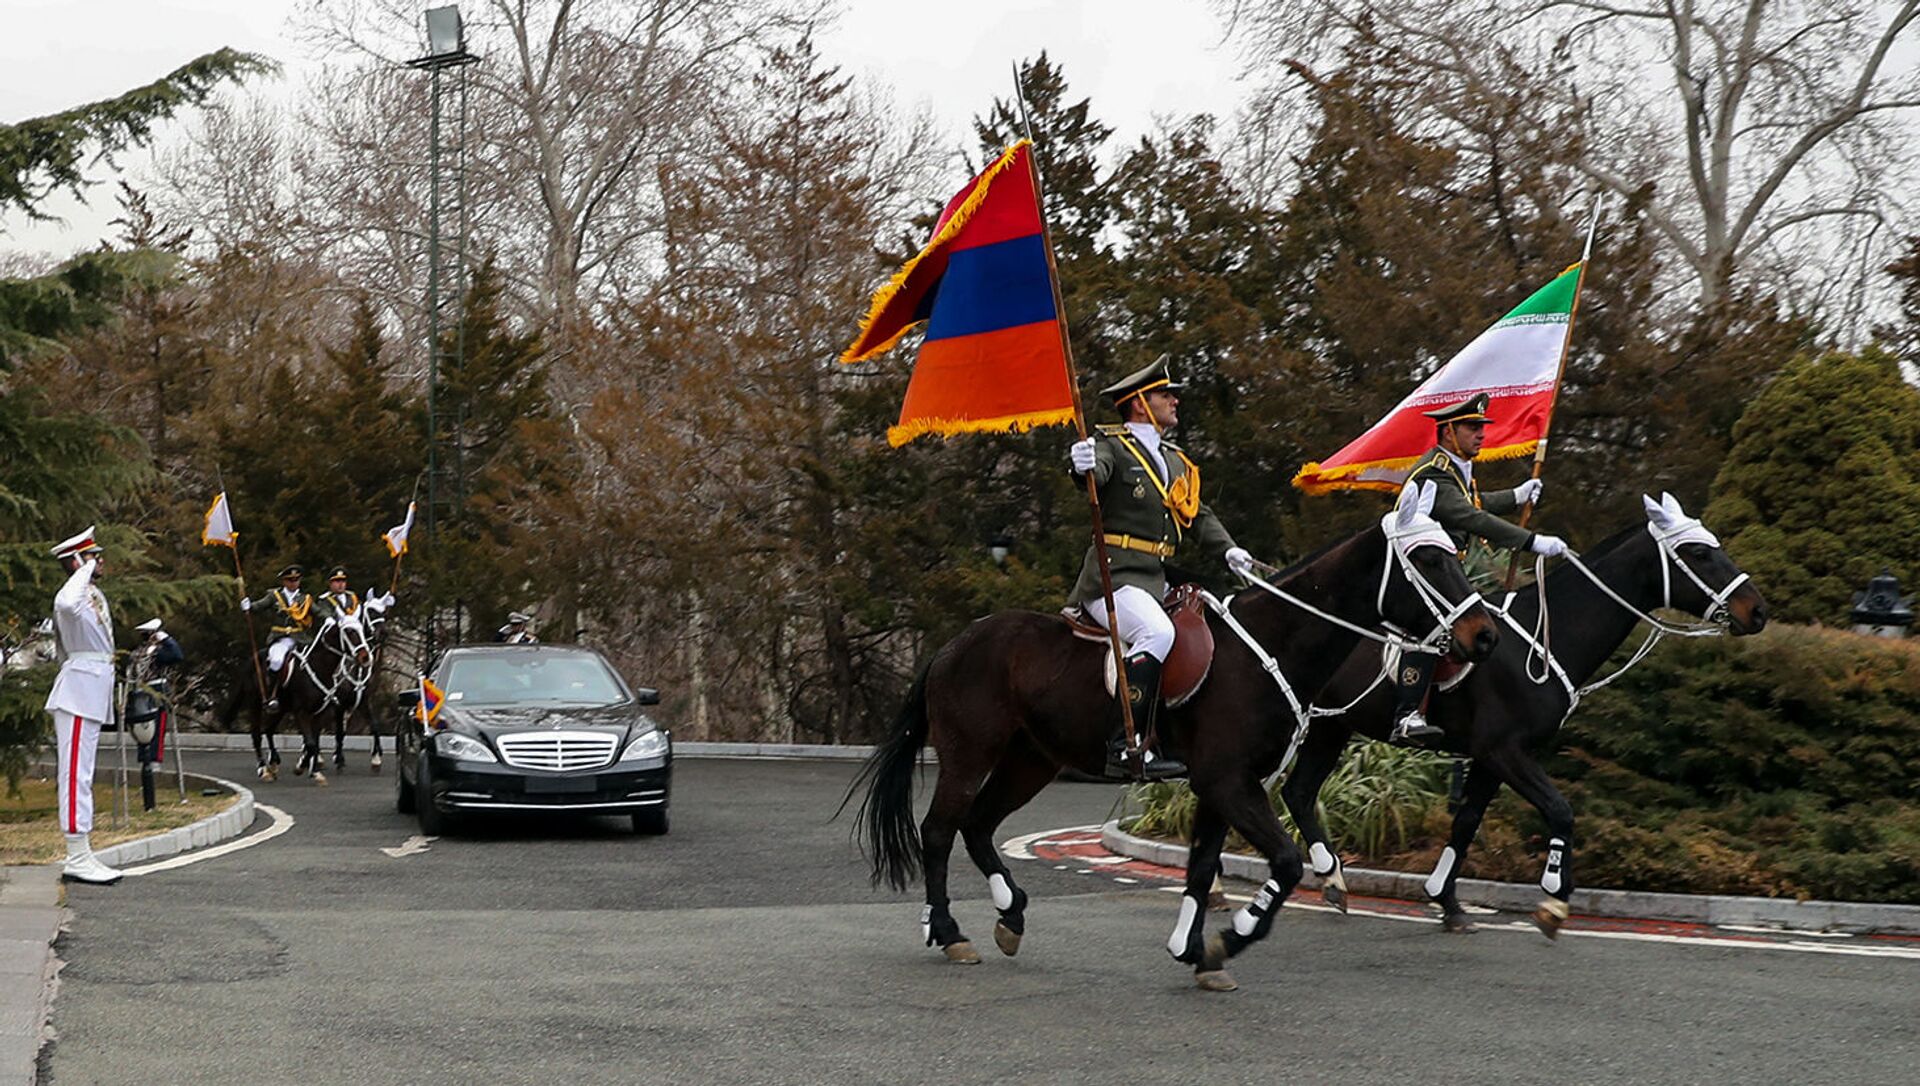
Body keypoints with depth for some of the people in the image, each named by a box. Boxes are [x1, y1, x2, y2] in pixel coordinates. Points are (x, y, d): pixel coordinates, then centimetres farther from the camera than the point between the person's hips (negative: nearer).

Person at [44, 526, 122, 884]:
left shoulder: (94, 595, 17)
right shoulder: (73, 596, -15)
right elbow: (67, 604, -41)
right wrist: (87, 569, -28)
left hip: (92, 695, 10)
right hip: (78, 694, -10)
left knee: (80, 775, 13)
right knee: (77, 774, -10)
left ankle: (81, 857, 17)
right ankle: (78, 859, -10)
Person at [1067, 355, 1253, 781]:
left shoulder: (1175, 462, 25)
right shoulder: (1112, 445, -1)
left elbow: (1200, 516, 24)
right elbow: (1099, 472, -23)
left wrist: (1228, 550, 6)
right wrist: (1085, 465, -47)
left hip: (1156, 581, 9)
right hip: (1113, 577, -9)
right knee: (1157, 632, -31)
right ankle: (1126, 746, -34)